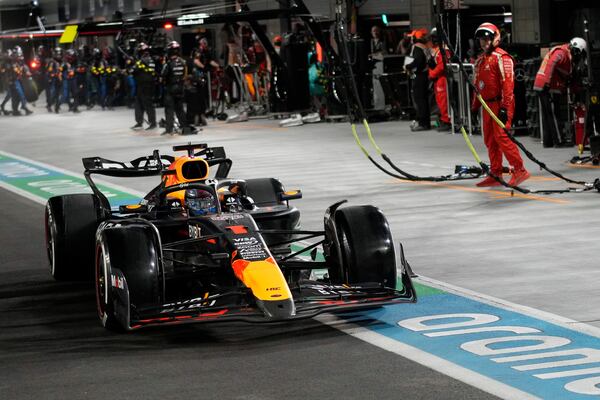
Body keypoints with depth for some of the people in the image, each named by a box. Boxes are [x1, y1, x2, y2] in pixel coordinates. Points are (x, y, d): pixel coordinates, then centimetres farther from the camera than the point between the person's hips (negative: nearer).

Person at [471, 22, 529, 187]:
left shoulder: (501, 57, -10)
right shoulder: (480, 60, 19)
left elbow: (507, 82, -17)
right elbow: (477, 85, 27)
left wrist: (504, 106, -22)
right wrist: (475, 105, 24)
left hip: (500, 104, -9)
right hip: (488, 105, 9)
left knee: (501, 136, -16)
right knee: (490, 140, 8)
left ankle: (519, 170, -12)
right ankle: (495, 175, 13)